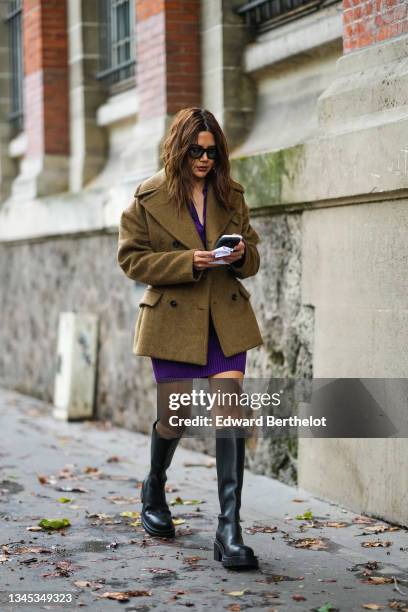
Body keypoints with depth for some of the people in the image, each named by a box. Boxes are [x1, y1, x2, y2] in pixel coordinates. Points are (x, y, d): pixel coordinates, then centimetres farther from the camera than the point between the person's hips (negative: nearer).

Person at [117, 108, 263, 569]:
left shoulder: (230, 196, 8)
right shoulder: (149, 199, -2)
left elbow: (252, 254, 16)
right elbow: (132, 258, -5)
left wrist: (241, 256, -9)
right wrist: (188, 262, -18)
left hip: (226, 321, 2)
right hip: (174, 320, -2)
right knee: (174, 417, 7)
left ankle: (230, 530, -10)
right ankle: (154, 492, 40)